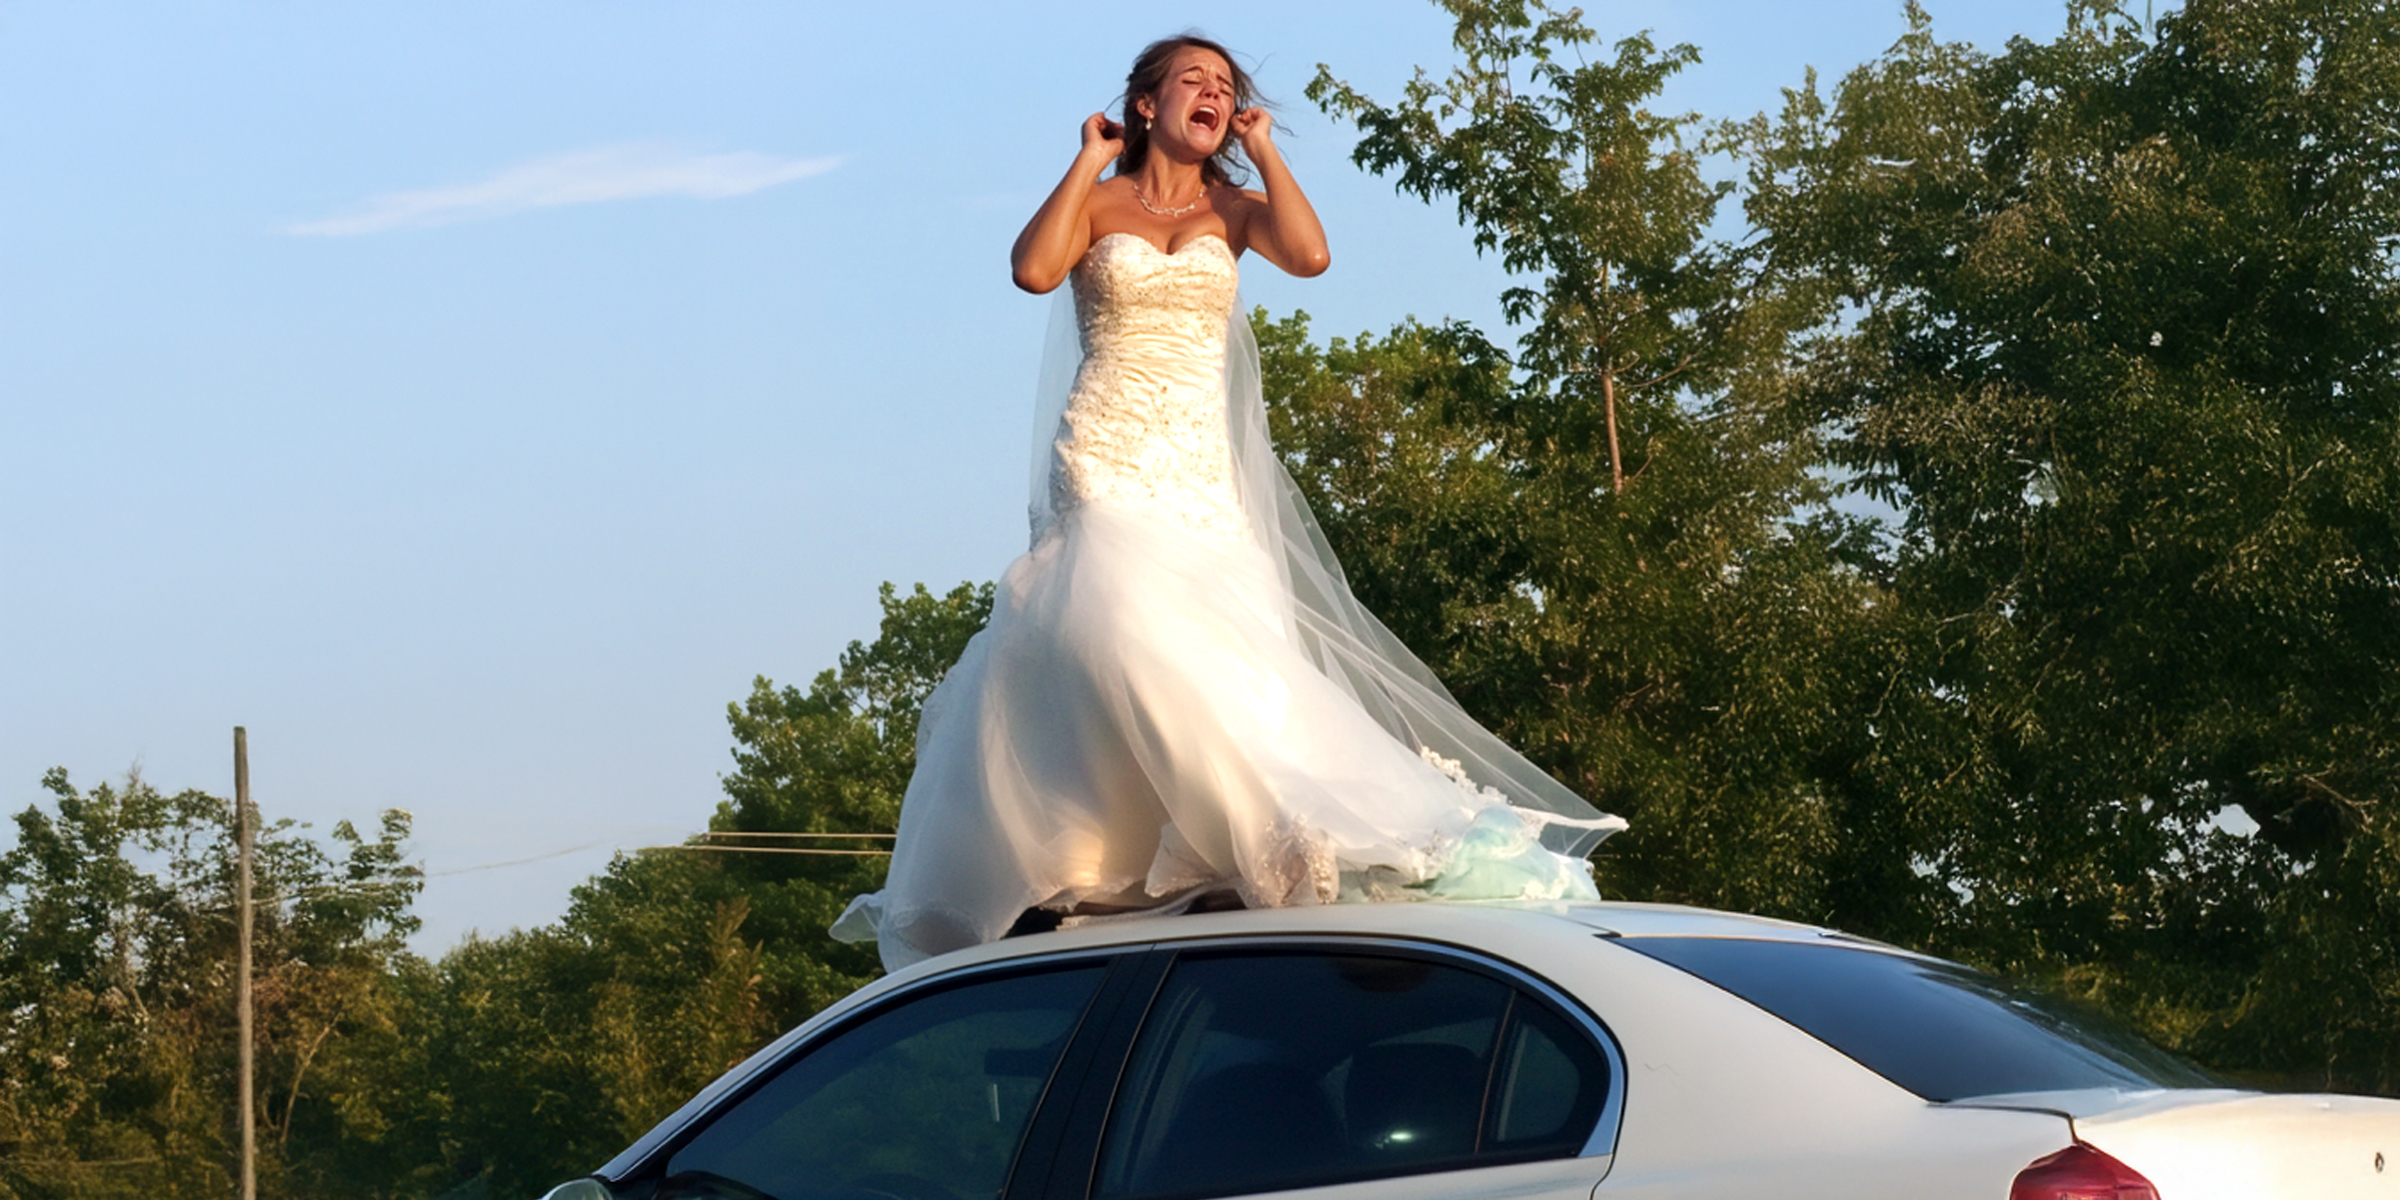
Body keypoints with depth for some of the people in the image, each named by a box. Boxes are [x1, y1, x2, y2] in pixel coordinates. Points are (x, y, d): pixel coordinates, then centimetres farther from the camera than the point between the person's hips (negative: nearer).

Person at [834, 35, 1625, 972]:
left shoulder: (1233, 209, 13)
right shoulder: (1096, 204, 8)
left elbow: (1309, 255, -7)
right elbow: (1034, 270, -13)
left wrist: (1262, 152, 3)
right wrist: (1089, 162, -3)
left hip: (1198, 468, 3)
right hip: (1104, 460, -3)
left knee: (1213, 642, -10)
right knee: (1117, 625, -21)